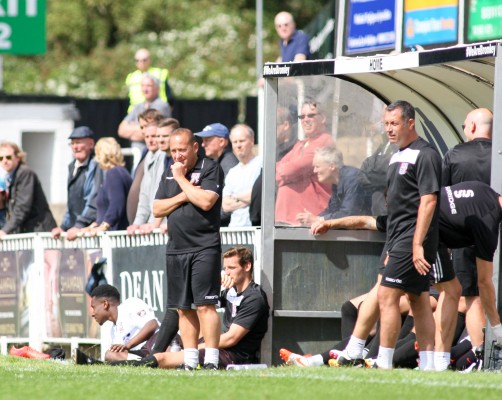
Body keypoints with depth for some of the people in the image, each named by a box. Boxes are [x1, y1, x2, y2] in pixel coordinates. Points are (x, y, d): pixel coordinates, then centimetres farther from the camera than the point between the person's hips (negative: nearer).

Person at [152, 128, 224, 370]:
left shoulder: (210, 169, -3)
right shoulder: (168, 174, 17)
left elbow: (206, 201, -18)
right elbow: (157, 209, 10)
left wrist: (181, 179, -9)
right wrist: (183, 196, -5)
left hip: (204, 248, -6)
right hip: (176, 249, 7)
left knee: (205, 305, -13)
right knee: (184, 309, 7)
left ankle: (211, 361, -15)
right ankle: (189, 362, 10)